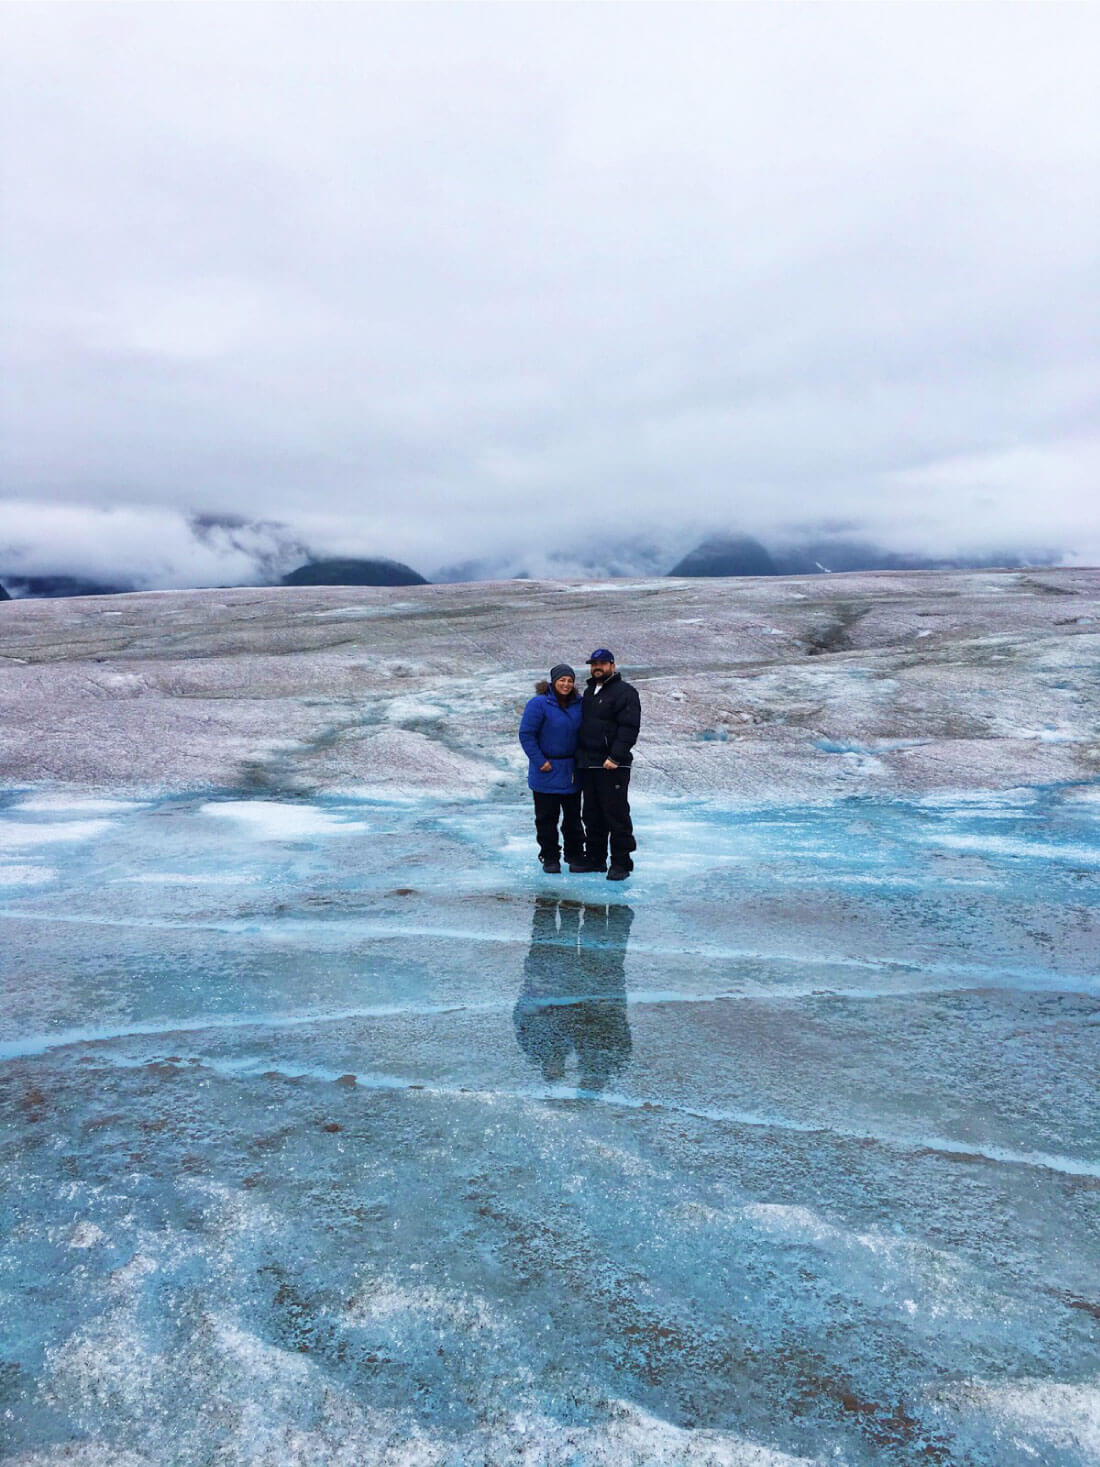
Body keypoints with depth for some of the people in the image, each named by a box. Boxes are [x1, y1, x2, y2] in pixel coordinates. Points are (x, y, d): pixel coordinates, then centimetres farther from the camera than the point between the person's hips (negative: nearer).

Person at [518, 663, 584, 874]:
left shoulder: (578, 703, 5)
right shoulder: (539, 704, -11)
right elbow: (526, 734, -11)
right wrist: (539, 761, -14)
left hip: (572, 773, 4)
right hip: (547, 772, -4)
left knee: (573, 816, 12)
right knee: (546, 817, 3)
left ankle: (575, 854, 24)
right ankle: (550, 858, 15)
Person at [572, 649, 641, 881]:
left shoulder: (625, 692, -6)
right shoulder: (589, 692, 19)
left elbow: (629, 729, -15)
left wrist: (616, 757, -23)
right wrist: (579, 757, 17)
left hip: (612, 766, -8)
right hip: (588, 764, 8)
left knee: (616, 814, -5)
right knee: (592, 814, 13)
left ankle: (621, 862, 2)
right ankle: (595, 857, 24)